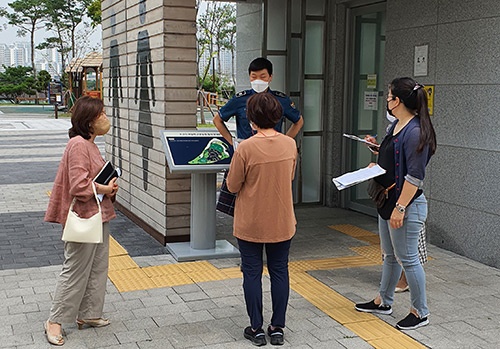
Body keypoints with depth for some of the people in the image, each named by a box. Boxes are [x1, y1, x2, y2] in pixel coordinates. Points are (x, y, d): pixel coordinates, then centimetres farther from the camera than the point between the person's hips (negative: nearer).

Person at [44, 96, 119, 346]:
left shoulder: (89, 144, 12)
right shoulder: (78, 145, -20)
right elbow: (79, 186, -25)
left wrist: (109, 186, 3)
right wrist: (105, 189, -12)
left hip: (98, 217, 10)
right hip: (84, 218, -10)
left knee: (97, 268, 16)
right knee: (75, 271, 0)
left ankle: (88, 315, 28)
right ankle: (55, 321, 13)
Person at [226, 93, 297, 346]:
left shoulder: (246, 148, -19)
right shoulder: (290, 144, -6)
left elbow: (232, 186, -10)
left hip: (251, 224, -3)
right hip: (282, 221, 4)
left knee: (252, 273, 10)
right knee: (280, 272, 14)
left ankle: (256, 329, 18)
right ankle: (277, 328, 21)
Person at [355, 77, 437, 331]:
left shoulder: (415, 131, -21)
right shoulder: (397, 126, 9)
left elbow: (414, 176, -23)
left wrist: (400, 208, -24)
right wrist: (379, 148, 13)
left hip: (406, 205, -10)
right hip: (388, 201, 10)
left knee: (407, 258, 1)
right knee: (390, 256, 21)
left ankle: (420, 312, 16)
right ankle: (383, 302, 36)